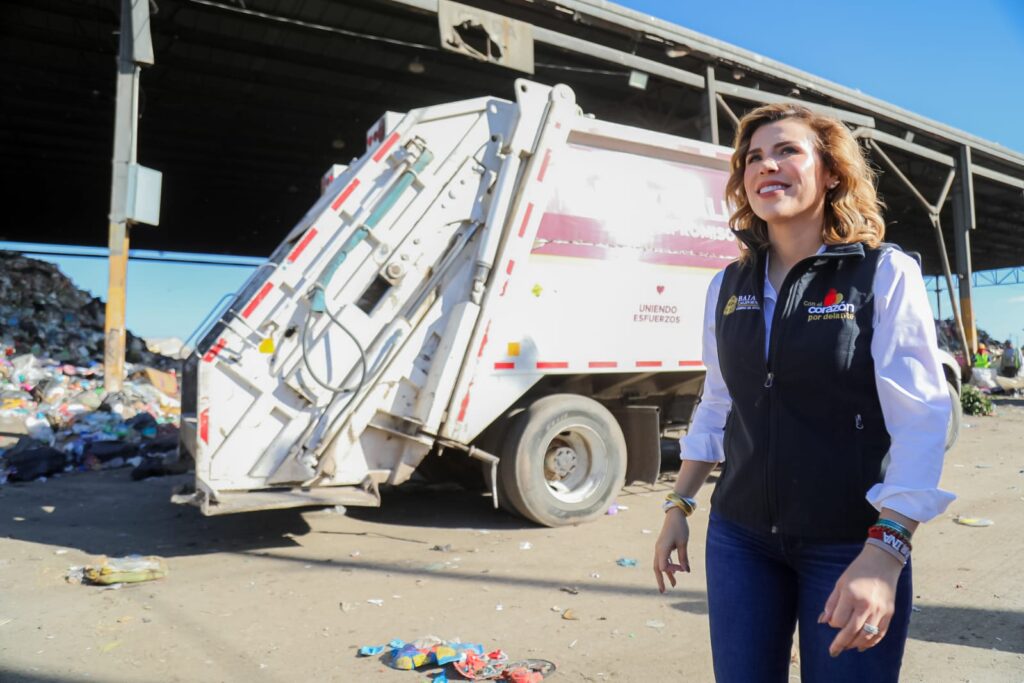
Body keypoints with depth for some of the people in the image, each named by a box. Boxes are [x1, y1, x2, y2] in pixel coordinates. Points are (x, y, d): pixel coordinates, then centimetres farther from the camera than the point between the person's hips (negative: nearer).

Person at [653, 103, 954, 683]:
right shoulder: (728, 287, 4)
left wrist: (884, 551, -24)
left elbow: (921, 421, -15)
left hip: (849, 546, -3)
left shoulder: (886, 275, -9)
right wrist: (679, 506, 11)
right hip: (740, 538, 4)